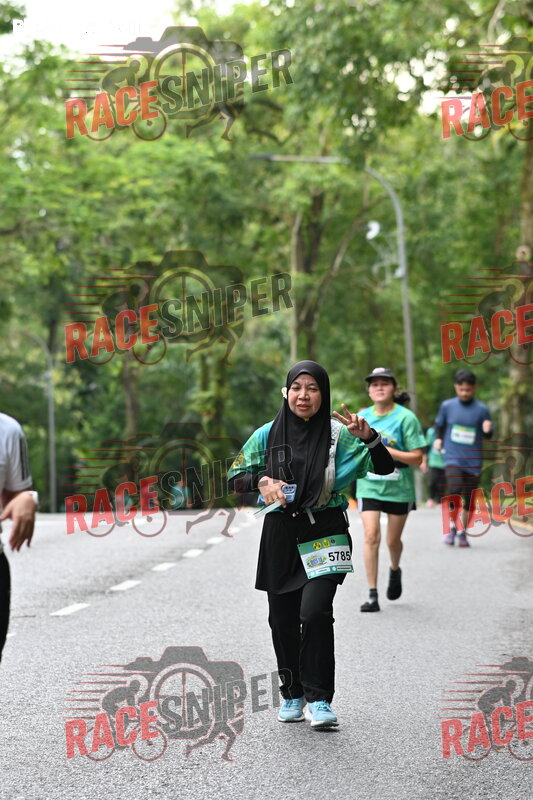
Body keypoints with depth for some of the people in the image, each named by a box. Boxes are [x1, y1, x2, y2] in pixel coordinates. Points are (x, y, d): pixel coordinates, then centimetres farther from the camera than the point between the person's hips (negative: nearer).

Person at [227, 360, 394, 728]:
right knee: (282, 619, 7)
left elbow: (385, 467, -5)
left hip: (325, 532, -3)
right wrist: (262, 481, -11)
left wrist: (368, 436, -22)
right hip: (281, 534, 3)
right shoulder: (268, 435, 4)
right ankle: (293, 694, 26)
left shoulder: (339, 434, -1)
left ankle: (319, 698, -8)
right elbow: (236, 477, 9)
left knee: (315, 611, -19)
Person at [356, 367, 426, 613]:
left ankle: (395, 570, 45)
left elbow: (417, 458, -13)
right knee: (371, 536, -13)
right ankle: (372, 595, -9)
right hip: (369, 487, 2)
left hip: (399, 488, -2)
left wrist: (387, 451, -23)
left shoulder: (406, 418, -9)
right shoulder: (362, 417, 3)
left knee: (393, 540, 11)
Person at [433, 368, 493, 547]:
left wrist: (487, 430, -19)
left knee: (469, 500, 4)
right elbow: (439, 424, 20)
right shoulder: (447, 406, 2)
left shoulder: (482, 409, -1)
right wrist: (439, 439, 4)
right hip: (452, 458, -1)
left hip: (473, 461, 1)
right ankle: (451, 527, -3)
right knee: (454, 490, -22)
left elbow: (488, 436, 3)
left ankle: (463, 533, 22)